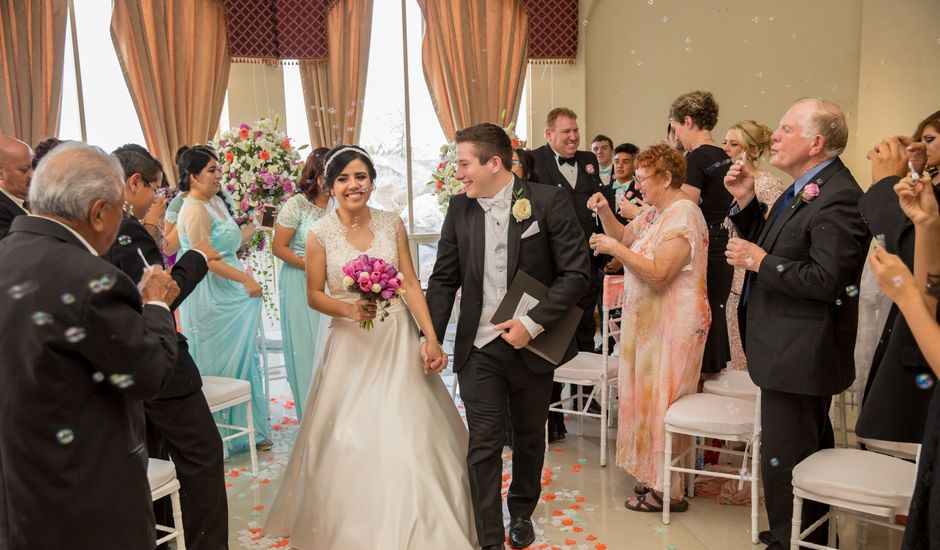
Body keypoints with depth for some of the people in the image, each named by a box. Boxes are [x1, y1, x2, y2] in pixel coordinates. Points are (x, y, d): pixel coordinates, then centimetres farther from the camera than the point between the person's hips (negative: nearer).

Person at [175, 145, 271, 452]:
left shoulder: (217, 202, 13)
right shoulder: (195, 209, -15)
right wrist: (246, 278, -18)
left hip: (229, 296, 9)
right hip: (210, 298, -9)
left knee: (242, 360, 13)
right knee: (220, 366, 1)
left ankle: (250, 429, 24)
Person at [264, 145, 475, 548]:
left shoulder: (392, 224, 0)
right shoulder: (320, 233, -5)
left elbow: (411, 285, -2)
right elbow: (314, 296, -1)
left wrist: (432, 338, -10)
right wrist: (351, 310, -20)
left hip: (399, 341, 2)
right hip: (352, 345, -1)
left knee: (408, 435, 4)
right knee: (350, 440, 4)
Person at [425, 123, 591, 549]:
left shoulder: (550, 201, -11)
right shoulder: (459, 209, 0)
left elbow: (577, 274, -12)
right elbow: (443, 280, 6)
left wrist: (532, 324, -19)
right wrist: (431, 337, -3)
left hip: (532, 345, -1)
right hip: (479, 349, 1)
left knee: (529, 438, 18)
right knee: (483, 446, 1)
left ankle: (522, 514, 43)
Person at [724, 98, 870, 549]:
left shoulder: (838, 198, -21)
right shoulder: (804, 189, 11)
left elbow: (828, 279, -28)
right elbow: (767, 243, 16)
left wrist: (761, 262, -19)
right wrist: (745, 201, 3)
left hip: (799, 355, -11)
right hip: (793, 350, 11)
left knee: (783, 459, 0)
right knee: (808, 451, 24)